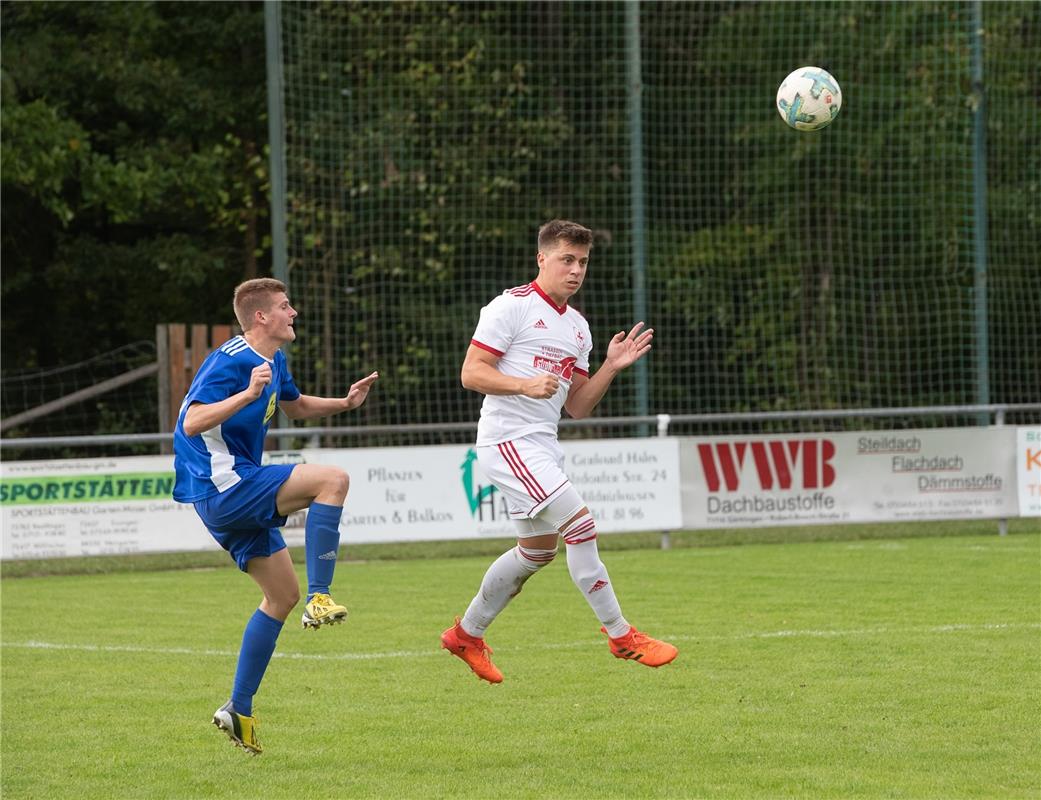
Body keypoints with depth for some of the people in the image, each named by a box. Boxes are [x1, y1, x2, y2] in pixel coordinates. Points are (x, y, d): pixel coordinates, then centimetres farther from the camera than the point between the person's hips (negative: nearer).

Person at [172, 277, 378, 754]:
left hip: (236, 494, 10)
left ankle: (239, 710, 16)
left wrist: (345, 402, 16)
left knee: (283, 595, 13)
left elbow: (295, 406, 33)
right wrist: (248, 393, -38)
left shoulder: (273, 360, 13)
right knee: (332, 479, -21)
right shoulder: (229, 363, -17)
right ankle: (319, 599, -20)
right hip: (224, 486, -10)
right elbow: (192, 423, -27)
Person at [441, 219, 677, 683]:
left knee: (538, 549, 17)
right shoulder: (513, 307, -7)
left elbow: (577, 407, 16)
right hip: (508, 439, -9)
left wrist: (612, 367, 2)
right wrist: (525, 385, -26)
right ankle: (620, 636, -11)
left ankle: (467, 635, 31)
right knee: (581, 525, -17)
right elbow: (471, 373, -12)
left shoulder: (577, 326, 16)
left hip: (542, 447, 9)